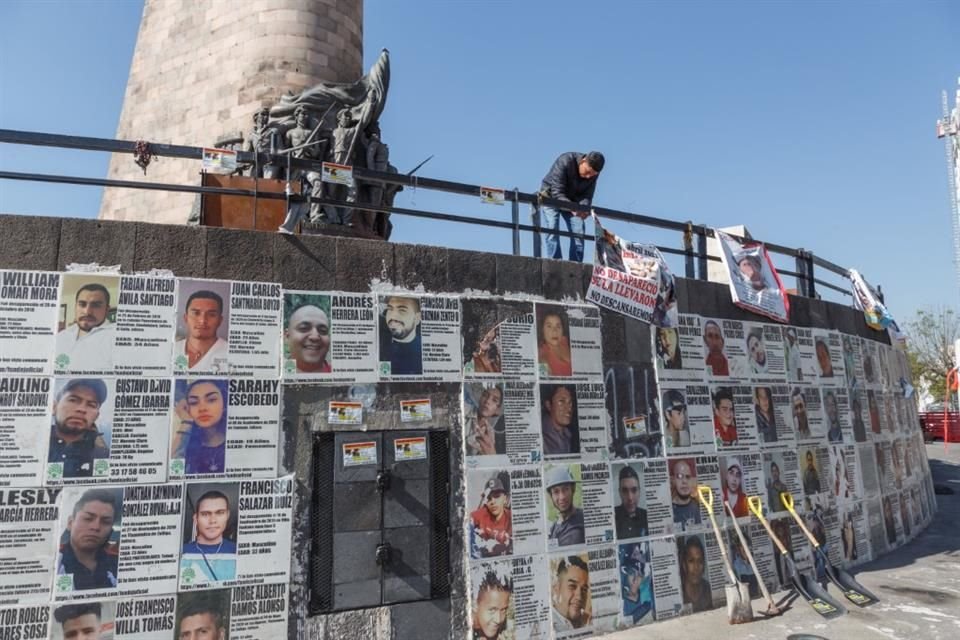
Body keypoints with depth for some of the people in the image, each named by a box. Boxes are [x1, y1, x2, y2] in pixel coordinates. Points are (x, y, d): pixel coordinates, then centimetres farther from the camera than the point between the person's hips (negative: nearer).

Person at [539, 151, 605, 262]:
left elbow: (587, 195, -12)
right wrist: (572, 208, -49)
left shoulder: (593, 173, -17)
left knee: (578, 234, -8)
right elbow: (557, 192, -35)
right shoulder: (564, 162, -32)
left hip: (573, 202, 4)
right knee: (552, 232, -19)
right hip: (551, 197, -4)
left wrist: (583, 208, -35)